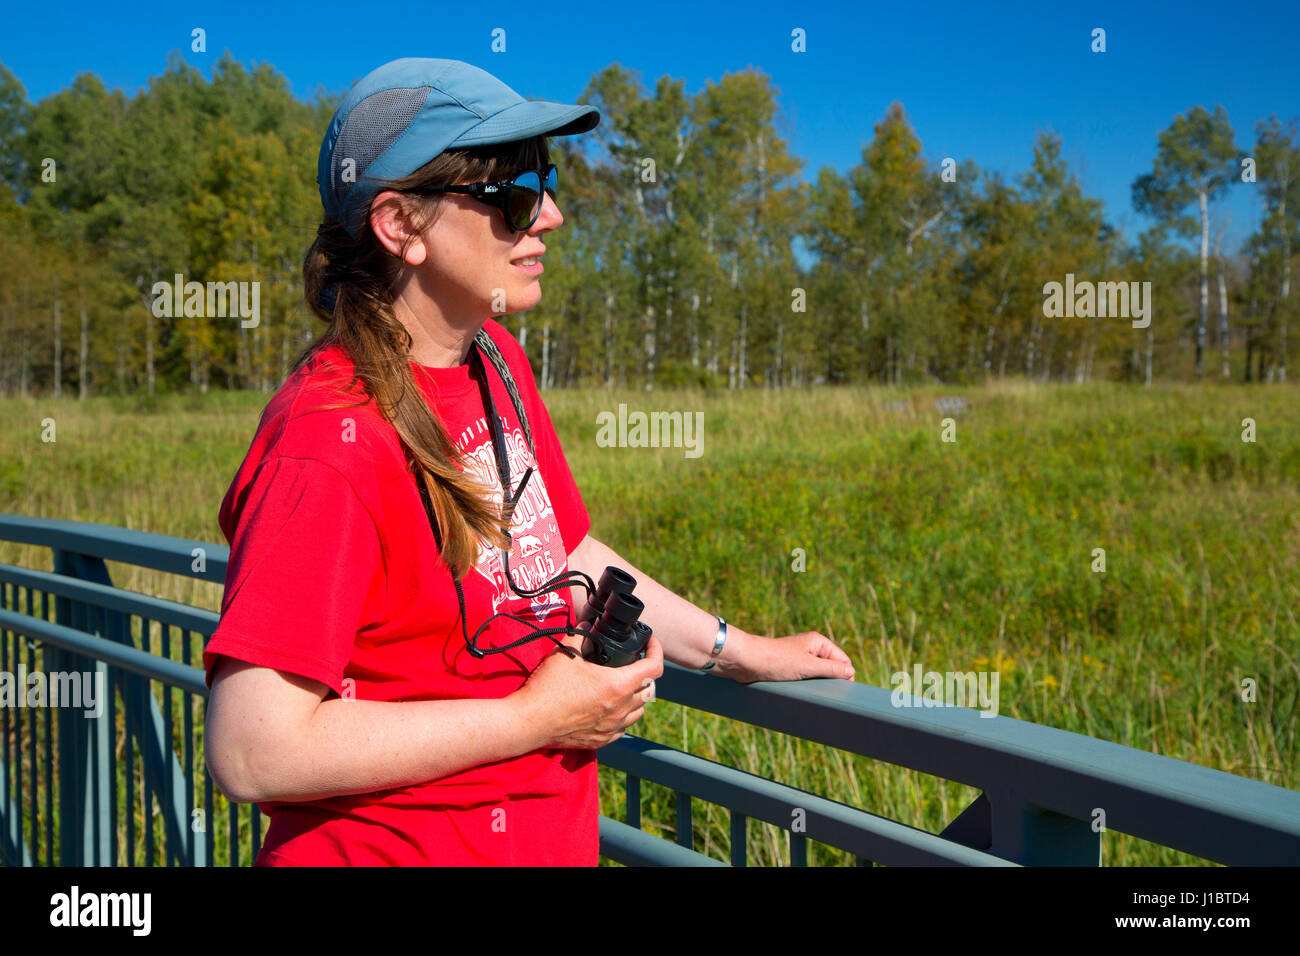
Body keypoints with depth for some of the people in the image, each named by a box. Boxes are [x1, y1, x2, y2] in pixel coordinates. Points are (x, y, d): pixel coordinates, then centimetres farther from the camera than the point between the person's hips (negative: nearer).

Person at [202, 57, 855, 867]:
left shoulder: (496, 360, 3)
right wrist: (537, 718, -22)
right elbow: (255, 752, -28)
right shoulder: (331, 446, -24)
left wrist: (740, 653, 16)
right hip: (393, 847, -8)